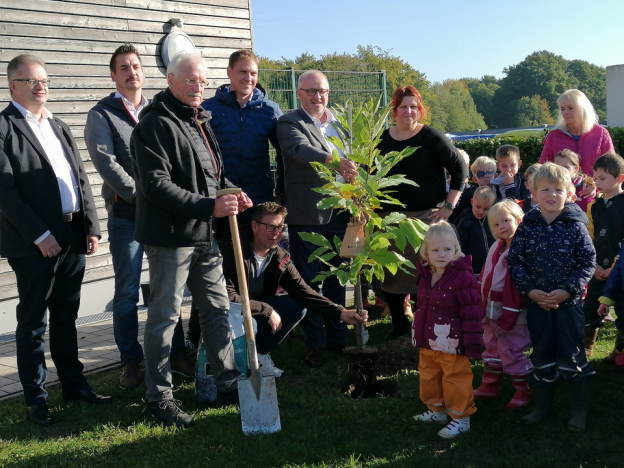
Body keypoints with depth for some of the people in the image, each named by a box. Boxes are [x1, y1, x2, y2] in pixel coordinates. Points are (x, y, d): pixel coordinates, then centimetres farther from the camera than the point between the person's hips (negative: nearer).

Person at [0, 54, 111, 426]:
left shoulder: (58, 126, 16)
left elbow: (81, 179, 14)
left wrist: (91, 226, 5)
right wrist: (39, 234, -17)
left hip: (73, 237, 6)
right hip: (33, 242, -6)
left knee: (66, 316, 16)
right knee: (33, 321, 5)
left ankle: (74, 384, 27)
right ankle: (36, 397, 15)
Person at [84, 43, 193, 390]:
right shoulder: (102, 114, 0)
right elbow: (106, 162, -11)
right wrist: (140, 196, -16)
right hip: (126, 214, -3)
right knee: (127, 292, 3)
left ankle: (176, 353, 21)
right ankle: (131, 361, 16)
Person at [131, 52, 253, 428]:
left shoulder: (201, 122, 15)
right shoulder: (155, 125, -13)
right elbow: (157, 185, -22)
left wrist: (231, 192, 4)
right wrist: (210, 206, -25)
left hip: (205, 236, 9)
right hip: (170, 236, -9)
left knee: (218, 309, 14)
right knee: (165, 316, 1)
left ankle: (228, 385, 26)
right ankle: (159, 398, 12)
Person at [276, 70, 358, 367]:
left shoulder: (339, 123, 15)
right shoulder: (289, 123, -3)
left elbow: (350, 162, 21)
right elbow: (300, 149, -23)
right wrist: (333, 161, -40)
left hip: (339, 213, 5)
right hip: (307, 215, -5)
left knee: (337, 278, 13)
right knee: (309, 280, 2)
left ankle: (338, 337, 24)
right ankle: (314, 343, 12)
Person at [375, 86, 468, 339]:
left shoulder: (431, 137, -4)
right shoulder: (382, 140, 8)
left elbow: (459, 168, -4)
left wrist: (449, 205, -9)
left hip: (425, 215, -4)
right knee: (390, 272, 6)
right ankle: (399, 323, 22)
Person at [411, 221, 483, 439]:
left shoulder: (462, 277, -21)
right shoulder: (425, 275, 5)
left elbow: (472, 313, -20)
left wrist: (473, 341, -20)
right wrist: (419, 333, 22)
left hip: (451, 344, -8)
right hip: (428, 343, 8)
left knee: (456, 380, 4)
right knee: (429, 376, 21)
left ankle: (461, 418, 18)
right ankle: (436, 410, 39)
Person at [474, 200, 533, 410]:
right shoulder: (496, 247, 10)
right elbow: (485, 277, 14)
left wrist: (508, 316, -22)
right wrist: (481, 304, 10)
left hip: (512, 313, -9)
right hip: (491, 311, 9)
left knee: (512, 352, 1)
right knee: (492, 349, 20)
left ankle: (523, 392, 17)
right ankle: (490, 385, 34)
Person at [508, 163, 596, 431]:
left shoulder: (576, 226, -7)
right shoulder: (527, 227, -2)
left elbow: (588, 262, -7)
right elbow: (514, 260, 0)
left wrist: (567, 290, -16)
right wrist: (530, 290, -11)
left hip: (569, 301, -2)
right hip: (536, 302, 2)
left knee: (572, 355, 5)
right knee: (542, 355, 14)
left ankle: (580, 410, 21)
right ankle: (542, 406, 28)